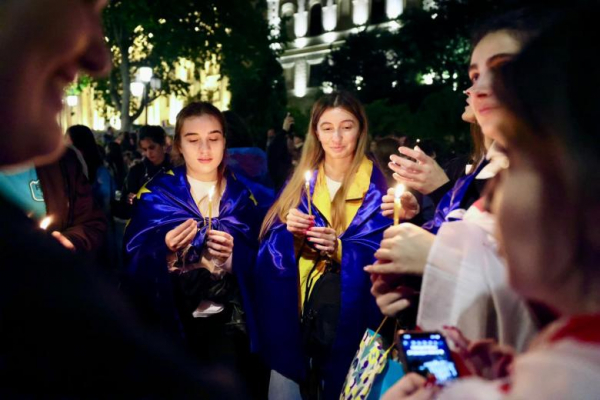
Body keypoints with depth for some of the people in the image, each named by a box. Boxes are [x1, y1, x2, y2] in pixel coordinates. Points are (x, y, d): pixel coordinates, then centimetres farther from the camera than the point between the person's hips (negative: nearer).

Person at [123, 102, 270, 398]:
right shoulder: (156, 194, -1)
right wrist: (167, 253, -24)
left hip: (227, 319, 1)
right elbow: (135, 268, -6)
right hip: (172, 319, -1)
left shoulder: (243, 196, 4)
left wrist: (232, 258, -17)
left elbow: (255, 268, 2)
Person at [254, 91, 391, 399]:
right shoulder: (301, 180, 7)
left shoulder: (376, 185, -3)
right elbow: (271, 245, 4)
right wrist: (289, 232, -16)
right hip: (293, 308, 3)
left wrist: (339, 248, -23)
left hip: (348, 316, -2)